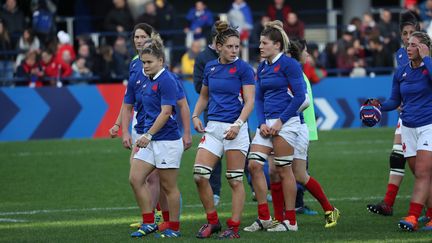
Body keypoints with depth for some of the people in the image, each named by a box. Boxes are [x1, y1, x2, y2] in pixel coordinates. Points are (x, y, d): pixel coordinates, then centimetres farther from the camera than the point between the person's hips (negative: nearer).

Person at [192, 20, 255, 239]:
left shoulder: (243, 68, -5)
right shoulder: (210, 67, 10)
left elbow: (249, 101, -9)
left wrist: (238, 124, -22)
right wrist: (196, 115, 6)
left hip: (235, 128, -5)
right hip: (213, 128, 5)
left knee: (235, 180, -1)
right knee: (199, 174, -6)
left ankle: (234, 227, 5)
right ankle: (212, 221, 9)